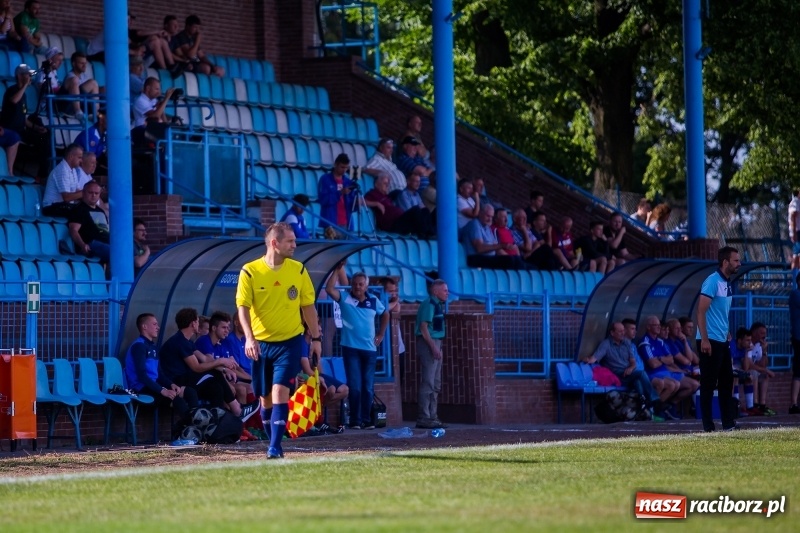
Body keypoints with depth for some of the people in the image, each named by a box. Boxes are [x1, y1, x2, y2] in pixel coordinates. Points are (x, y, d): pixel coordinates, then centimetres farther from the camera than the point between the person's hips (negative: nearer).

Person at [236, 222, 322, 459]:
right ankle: (274, 443, 24)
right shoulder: (250, 271, -6)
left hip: (290, 342, 0)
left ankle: (275, 447, -17)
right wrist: (249, 337, -21)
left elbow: (308, 306, 9)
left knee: (280, 391, -15)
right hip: (261, 343, 0)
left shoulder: (298, 270, 1)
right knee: (266, 398, 8)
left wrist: (316, 339, 8)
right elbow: (243, 307, -8)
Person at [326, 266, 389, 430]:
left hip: (369, 349, 3)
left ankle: (366, 420, 14)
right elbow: (329, 289, -20)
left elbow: (385, 314, 23)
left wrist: (381, 334, 17)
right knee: (354, 386, -4)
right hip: (351, 348, -3)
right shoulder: (345, 297, -3)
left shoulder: (373, 301, 5)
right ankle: (355, 420, 0)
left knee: (368, 387, 8)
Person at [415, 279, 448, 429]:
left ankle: (432, 417, 16)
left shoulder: (437, 305, 16)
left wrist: (438, 347, 16)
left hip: (435, 344, 10)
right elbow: (423, 327, -18)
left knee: (435, 384, 12)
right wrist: (433, 347, -22)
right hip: (427, 344, -10)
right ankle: (423, 418, -11)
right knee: (427, 383, -10)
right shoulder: (428, 304, -12)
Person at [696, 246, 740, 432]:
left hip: (722, 341, 9)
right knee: (709, 384, -5)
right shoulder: (712, 282, -14)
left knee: (726, 381, 11)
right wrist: (704, 340, -21)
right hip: (710, 341, -9)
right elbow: (701, 311, -17)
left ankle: (728, 424, 16)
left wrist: (727, 333, 17)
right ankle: (708, 426, -2)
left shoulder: (727, 284, 13)